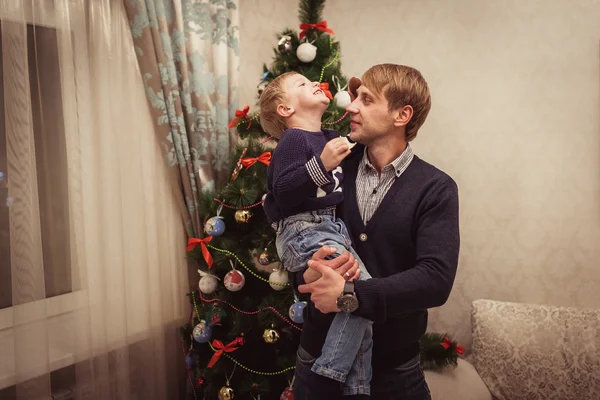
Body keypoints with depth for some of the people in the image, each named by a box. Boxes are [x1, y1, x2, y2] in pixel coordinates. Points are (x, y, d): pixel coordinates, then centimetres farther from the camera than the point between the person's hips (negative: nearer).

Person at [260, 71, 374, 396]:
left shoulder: (330, 137, 18)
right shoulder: (293, 140, -8)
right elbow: (283, 193, -20)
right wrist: (322, 164, -28)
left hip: (334, 228, 8)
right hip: (304, 230, -8)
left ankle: (356, 387, 13)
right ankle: (325, 378, -7)